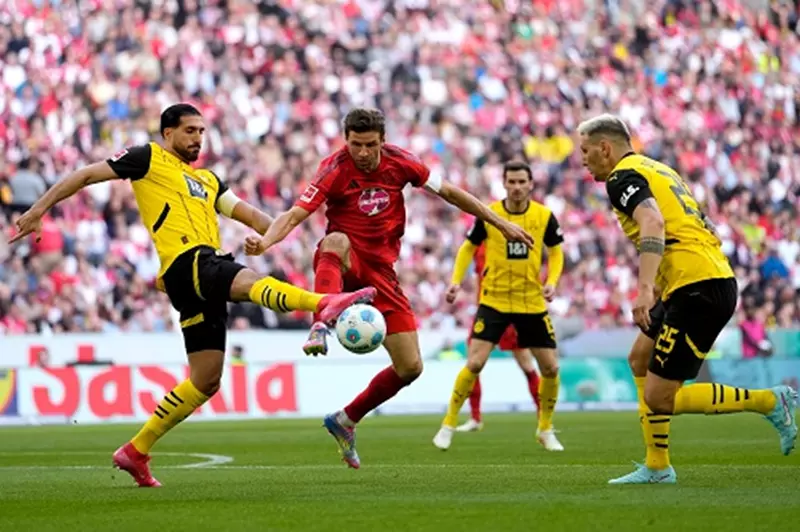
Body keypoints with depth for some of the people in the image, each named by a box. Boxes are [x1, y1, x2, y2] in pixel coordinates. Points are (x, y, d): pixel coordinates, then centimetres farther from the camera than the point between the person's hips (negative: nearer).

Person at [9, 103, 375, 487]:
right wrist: (39, 209, 1)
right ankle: (323, 304, -66)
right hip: (186, 264, -8)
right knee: (252, 281, -37)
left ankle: (136, 451, 16)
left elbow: (248, 214, 22)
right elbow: (86, 176, 10)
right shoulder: (148, 158, 11)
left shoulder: (207, 180, 30)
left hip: (208, 275, 8)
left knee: (205, 382, 7)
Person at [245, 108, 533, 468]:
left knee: (410, 367, 0)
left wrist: (501, 224, 9)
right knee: (336, 241, -43)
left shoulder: (399, 162, -4)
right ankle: (320, 327, -61)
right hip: (343, 262, -4)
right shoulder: (335, 170, -14)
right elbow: (294, 215, -23)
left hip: (380, 267, 4)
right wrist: (266, 240, -44)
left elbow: (449, 192, 8)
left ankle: (347, 421, 19)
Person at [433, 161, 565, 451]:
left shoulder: (544, 216, -4)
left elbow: (555, 252, 9)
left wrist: (551, 281, -8)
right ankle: (448, 425, 3)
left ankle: (546, 429, 22)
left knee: (551, 367, 1)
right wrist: (456, 281, -5)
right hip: (494, 300, -2)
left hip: (532, 303, 2)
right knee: (474, 363, -13)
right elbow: (468, 247, 7)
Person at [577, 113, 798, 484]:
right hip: (717, 278, 10)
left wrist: (645, 289, -34)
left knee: (660, 397, -9)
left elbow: (653, 222, -24)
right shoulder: (655, 169, 24)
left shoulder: (623, 176, -5)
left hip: (697, 287, -10)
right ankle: (657, 468, 22)